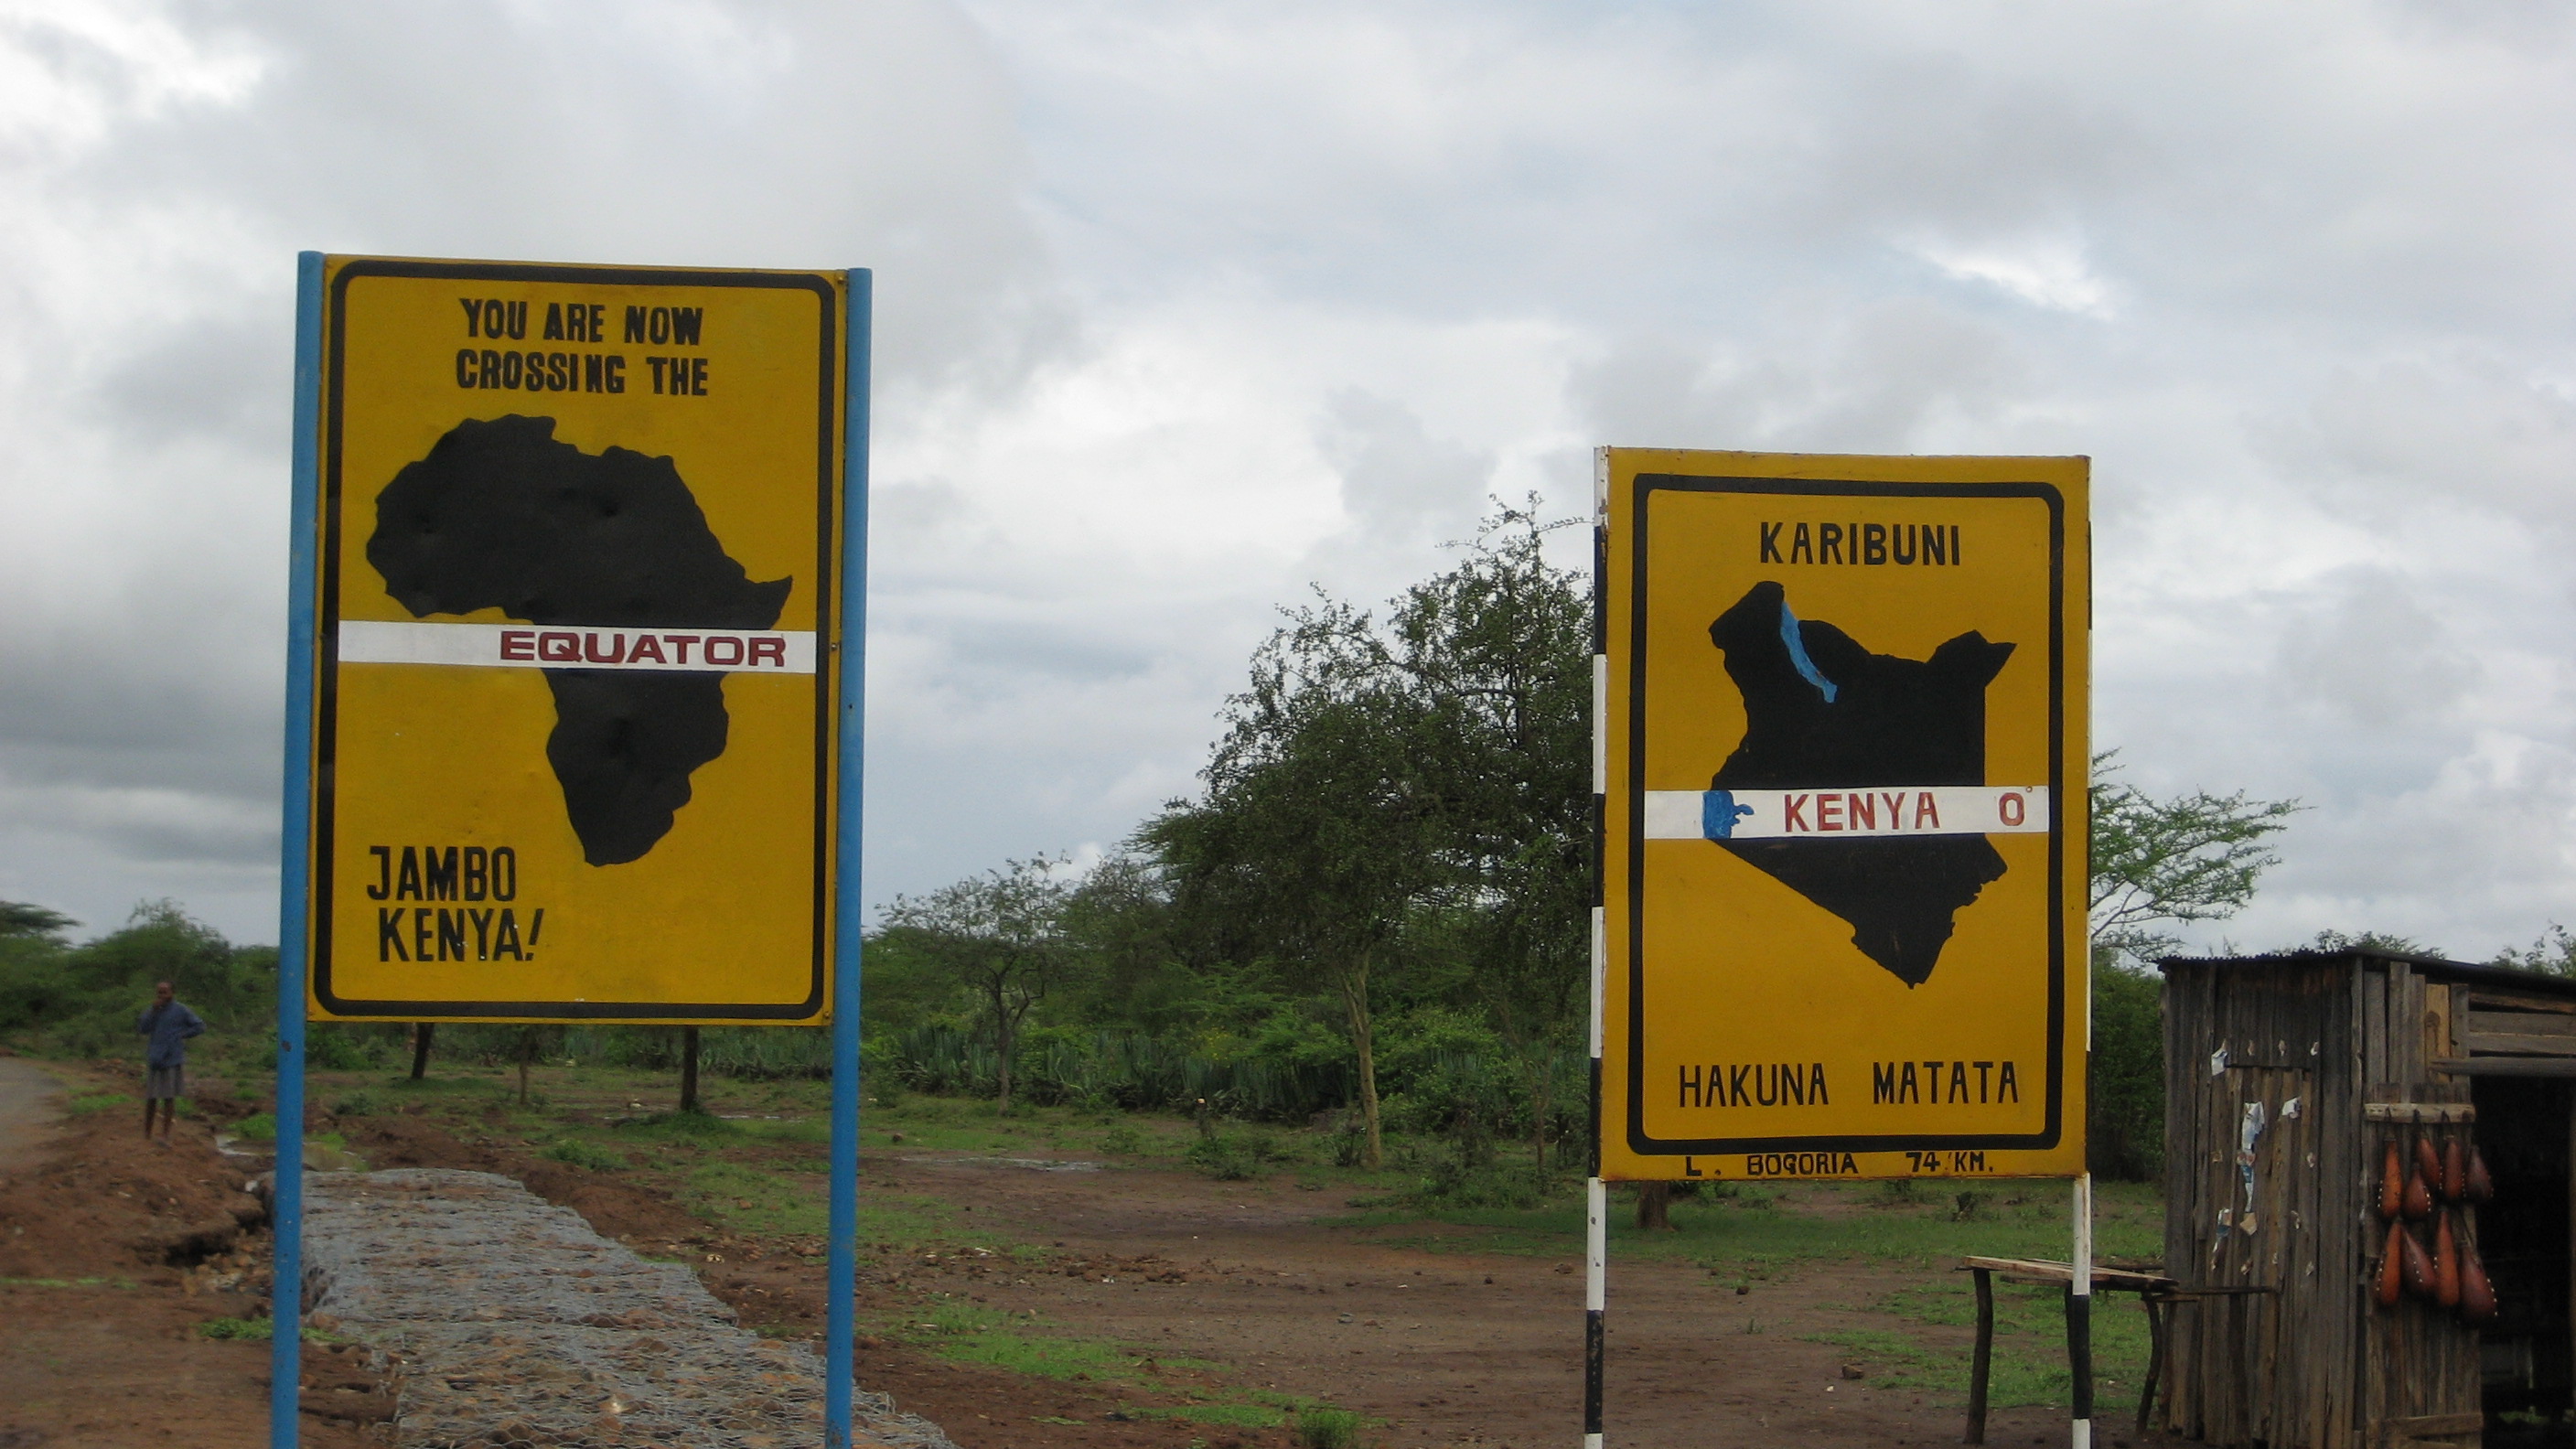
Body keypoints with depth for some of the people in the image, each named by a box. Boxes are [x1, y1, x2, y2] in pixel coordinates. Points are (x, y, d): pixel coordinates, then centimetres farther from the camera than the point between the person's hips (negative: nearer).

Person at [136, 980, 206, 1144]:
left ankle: (165, 1135, 2)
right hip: (154, 1060, 2)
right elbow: (142, 1030, -4)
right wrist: (153, 1012, -11)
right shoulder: (151, 1011, 8)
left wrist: (181, 1035, -5)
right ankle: (146, 1135, 11)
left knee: (169, 1098, 0)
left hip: (173, 1060, -2)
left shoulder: (181, 1011, 0)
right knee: (150, 1099, 4)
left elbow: (199, 1027, 3)